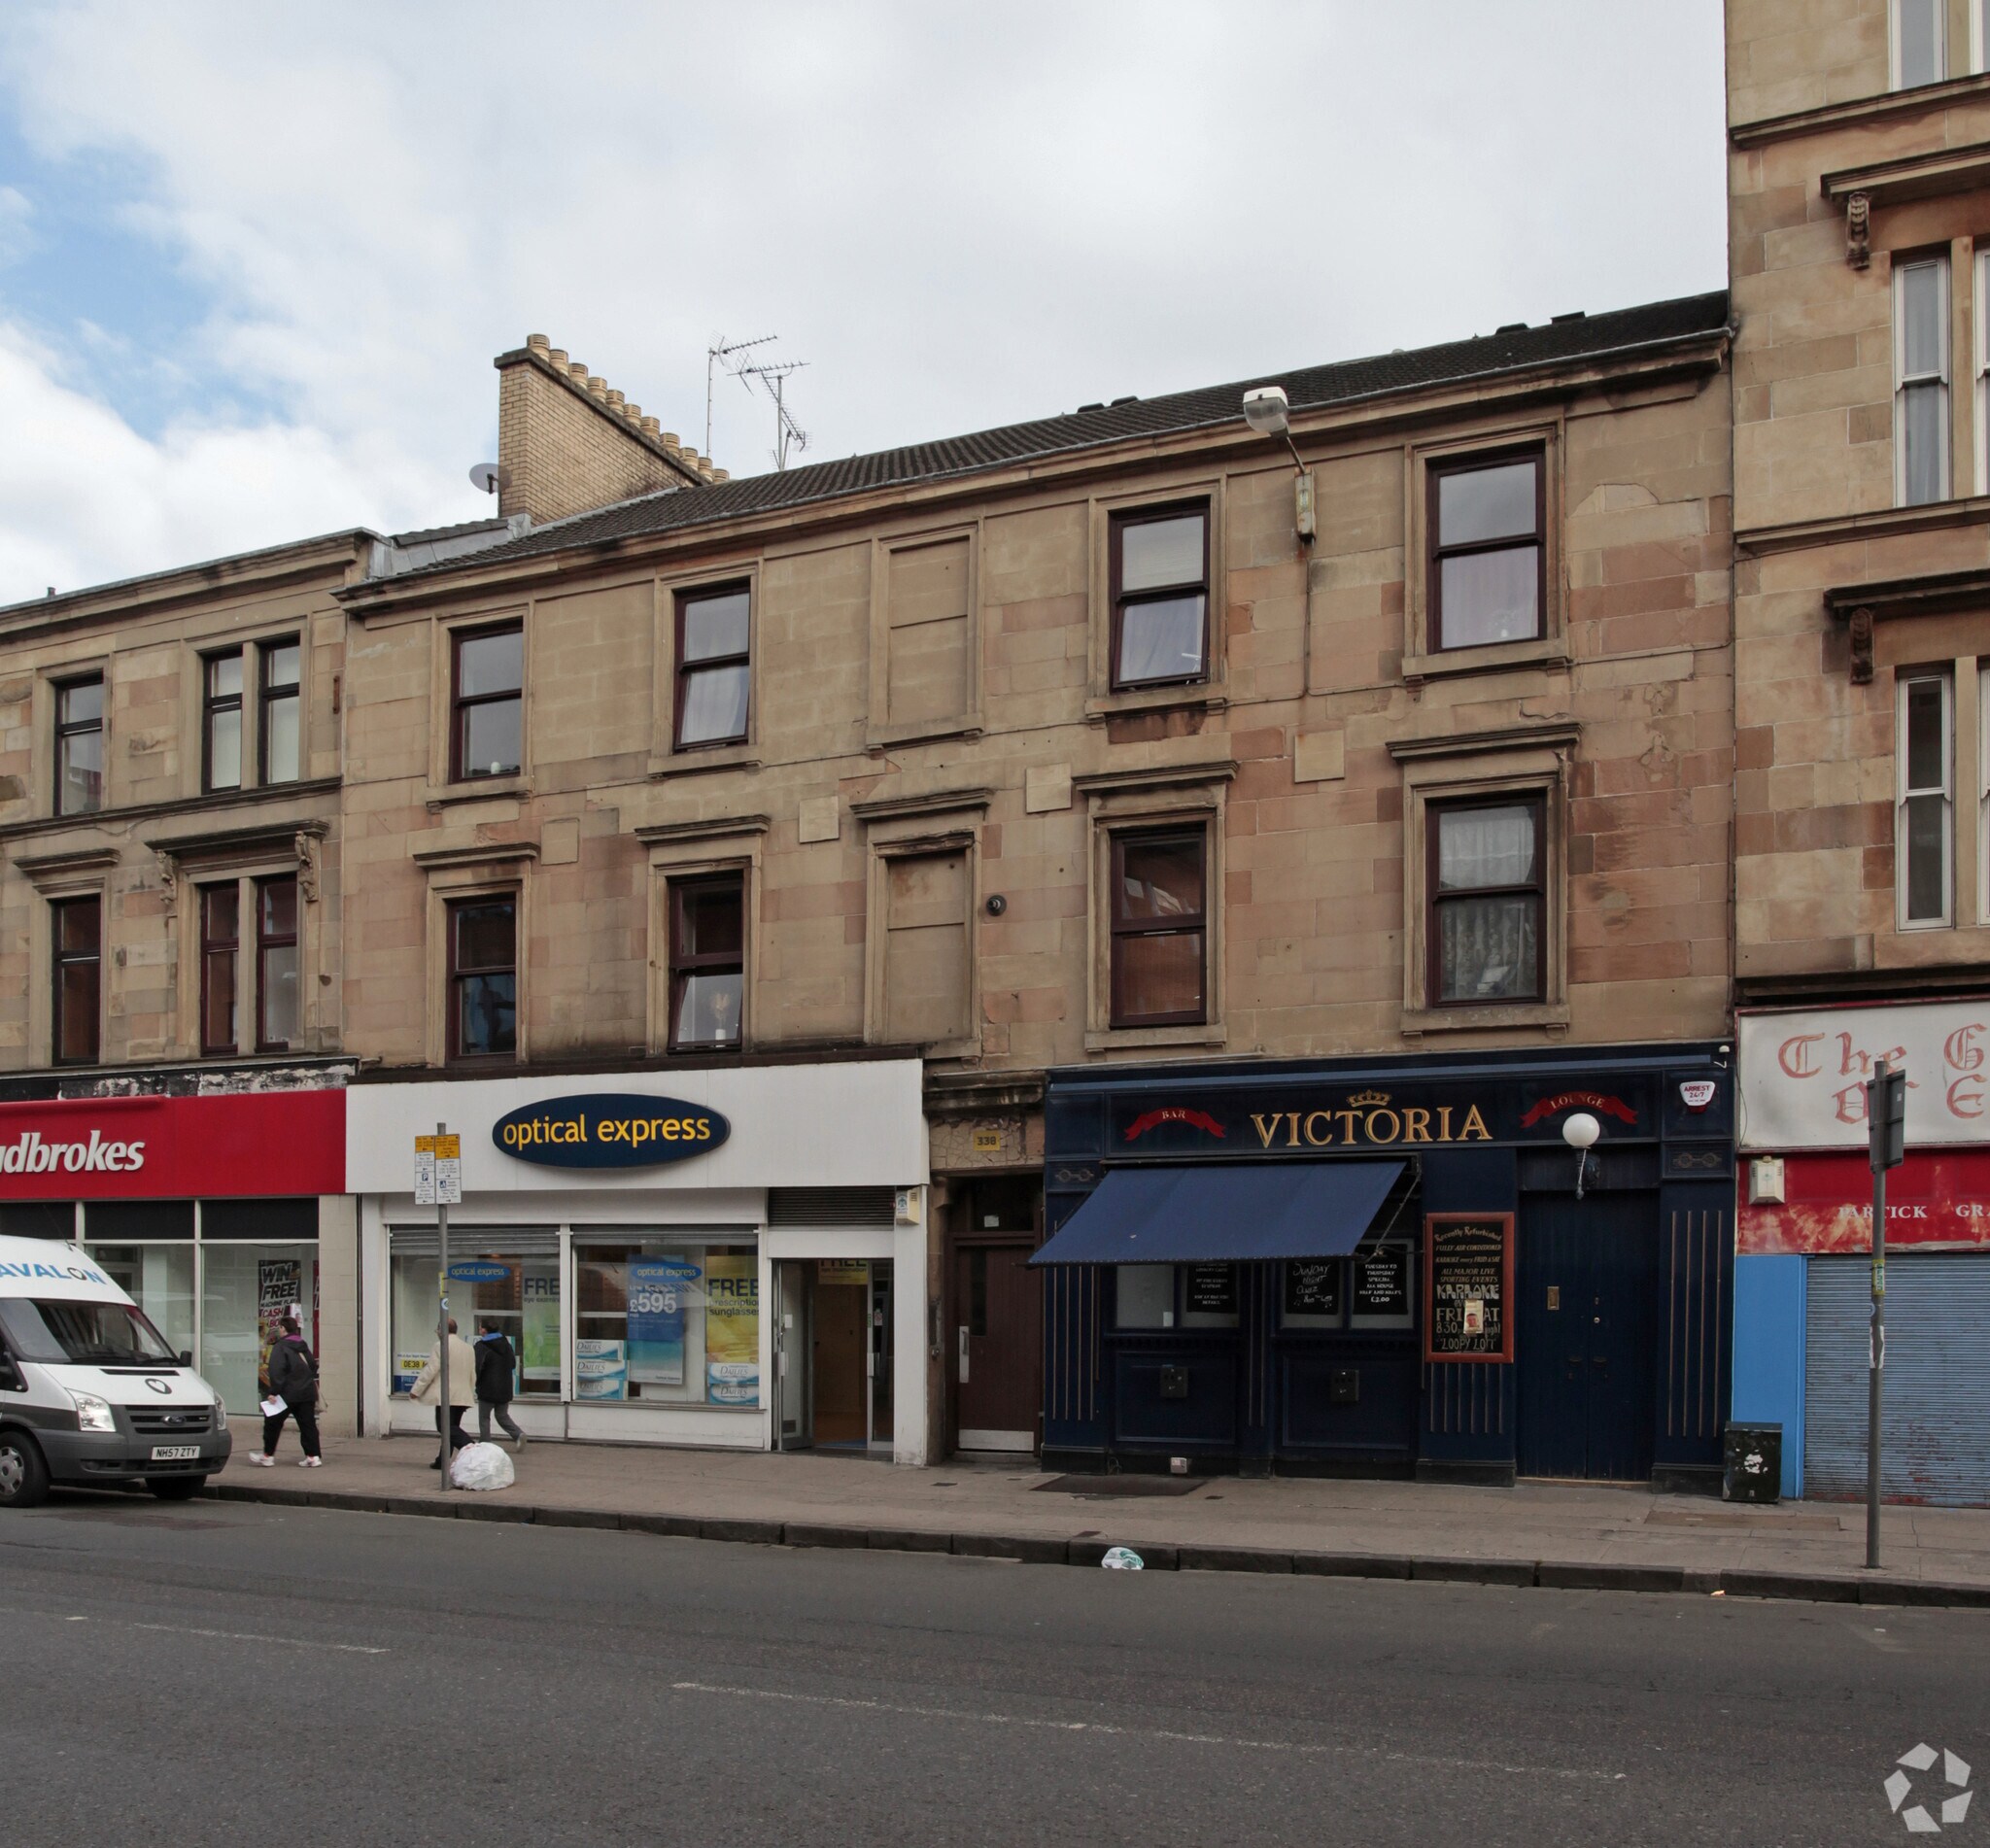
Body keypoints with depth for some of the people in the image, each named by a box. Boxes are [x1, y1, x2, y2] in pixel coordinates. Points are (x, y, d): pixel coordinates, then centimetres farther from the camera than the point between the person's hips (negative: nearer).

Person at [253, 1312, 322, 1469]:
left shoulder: (280, 1347, -10)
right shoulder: (303, 1346, 14)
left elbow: (277, 1371, -18)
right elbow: (313, 1366, 20)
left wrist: (274, 1392, -17)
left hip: (288, 1393, -7)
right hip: (307, 1392, 7)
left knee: (272, 1423, 9)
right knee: (307, 1425, 5)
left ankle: (268, 1455, 17)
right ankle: (313, 1456, -2)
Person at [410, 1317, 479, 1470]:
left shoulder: (440, 1347, -9)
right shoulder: (468, 1348, 13)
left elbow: (430, 1371, -12)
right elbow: (473, 1376, 17)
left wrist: (416, 1390, -3)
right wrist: (470, 1396, 26)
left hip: (446, 1396, -7)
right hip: (463, 1397, 7)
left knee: (446, 1427, -9)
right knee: (451, 1427, 13)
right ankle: (442, 1461, 16)